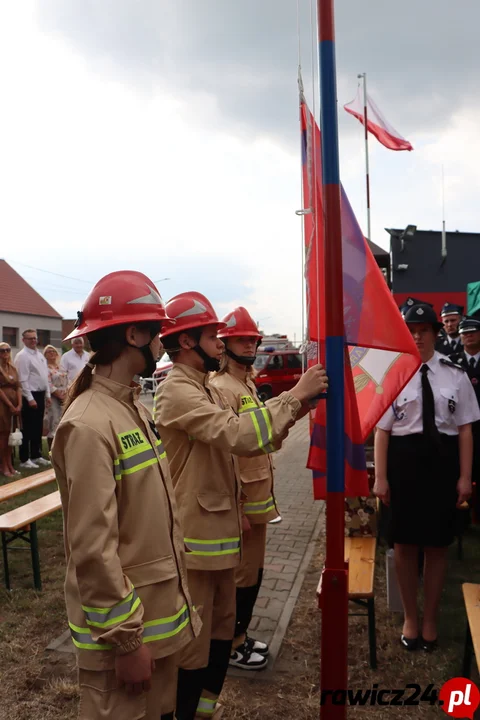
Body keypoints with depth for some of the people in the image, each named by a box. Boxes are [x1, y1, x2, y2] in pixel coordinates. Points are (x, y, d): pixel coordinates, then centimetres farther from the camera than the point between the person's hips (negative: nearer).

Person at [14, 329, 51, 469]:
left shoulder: (40, 355, 14)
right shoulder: (22, 356, -12)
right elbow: (23, 379, -17)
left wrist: (47, 395, 14)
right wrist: (30, 398, -19)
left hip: (41, 394, 8)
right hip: (30, 395, -8)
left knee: (38, 427, 14)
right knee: (28, 429, -1)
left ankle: (36, 455, 25)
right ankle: (24, 459, 7)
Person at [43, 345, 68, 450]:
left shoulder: (60, 366, 16)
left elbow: (66, 381, 13)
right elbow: (48, 385, -15)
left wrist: (66, 394, -2)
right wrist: (59, 395, -15)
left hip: (64, 398, 7)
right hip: (53, 398, -7)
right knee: (54, 423, -7)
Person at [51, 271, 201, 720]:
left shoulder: (134, 409, 4)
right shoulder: (89, 425, -25)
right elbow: (93, 550, -24)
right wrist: (126, 639, -17)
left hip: (160, 610, 8)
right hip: (123, 625, -8)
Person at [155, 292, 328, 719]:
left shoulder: (208, 390, 11)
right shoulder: (177, 391, -20)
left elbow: (252, 441, 9)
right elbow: (238, 435, -33)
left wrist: (296, 404, -2)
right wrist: (295, 396, -25)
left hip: (220, 527, 10)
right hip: (195, 534, -10)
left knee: (222, 627, 23)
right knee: (193, 640, 7)